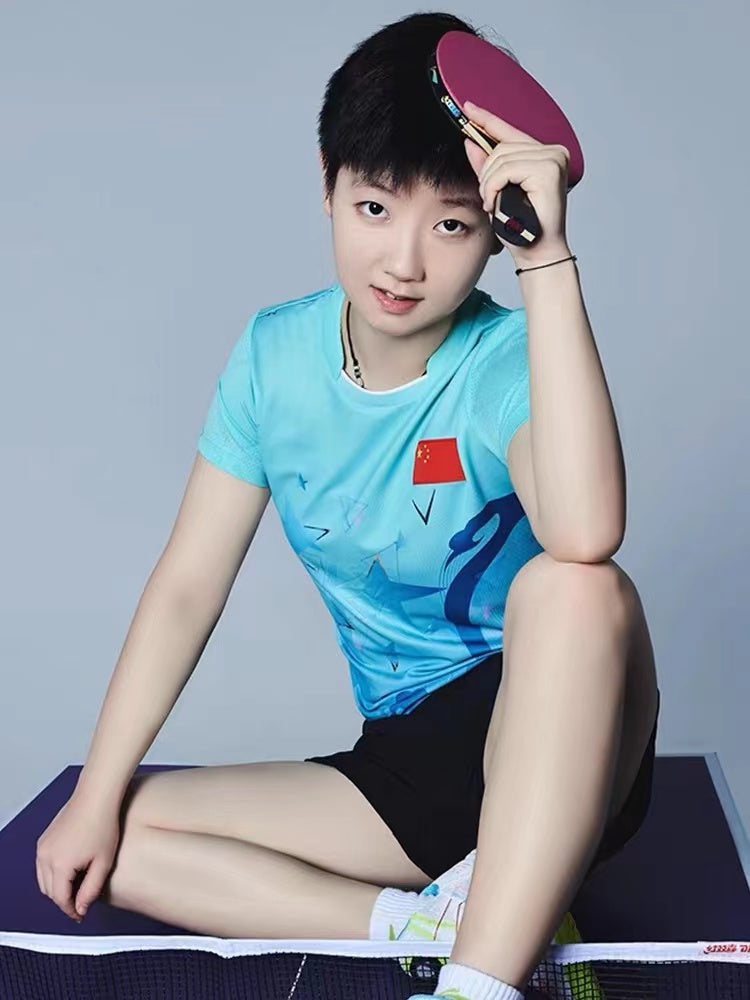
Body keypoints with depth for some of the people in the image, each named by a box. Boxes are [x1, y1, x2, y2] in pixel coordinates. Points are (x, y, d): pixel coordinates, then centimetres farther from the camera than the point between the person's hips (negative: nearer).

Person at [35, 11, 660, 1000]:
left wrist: (546, 259, -38)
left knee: (579, 585, -36)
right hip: (407, 762, 5)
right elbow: (188, 585, 0)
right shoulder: (276, 354, -3)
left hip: (552, 750, -5)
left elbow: (585, 533, -41)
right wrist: (96, 797, -4)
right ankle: (434, 920, -17)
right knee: (120, 839, -7)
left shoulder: (507, 362, -17)